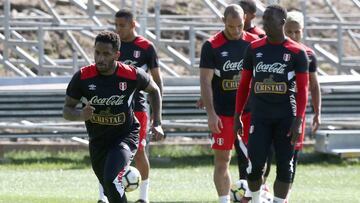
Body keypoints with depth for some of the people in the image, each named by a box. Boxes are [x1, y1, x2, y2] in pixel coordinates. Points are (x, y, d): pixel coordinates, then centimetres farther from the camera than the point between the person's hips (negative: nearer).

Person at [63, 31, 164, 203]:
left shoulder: (132, 75, -15)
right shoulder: (82, 77, -13)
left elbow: (154, 90, 7)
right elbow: (67, 109, -4)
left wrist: (157, 124, 2)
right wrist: (81, 115, -28)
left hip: (126, 136, -4)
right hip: (97, 141, 4)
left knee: (111, 180, -29)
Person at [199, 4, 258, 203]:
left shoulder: (253, 43, 4)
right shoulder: (212, 46, -5)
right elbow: (205, 82, -7)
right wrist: (211, 114, -13)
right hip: (222, 112, -2)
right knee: (222, 159, 0)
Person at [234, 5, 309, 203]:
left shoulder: (296, 52, -1)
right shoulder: (254, 49, 7)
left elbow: (302, 90, -2)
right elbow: (244, 85, 12)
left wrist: (298, 120, -11)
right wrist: (237, 116, 9)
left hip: (286, 118, -1)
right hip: (260, 117, 1)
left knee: (284, 167, 0)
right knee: (255, 165, -6)